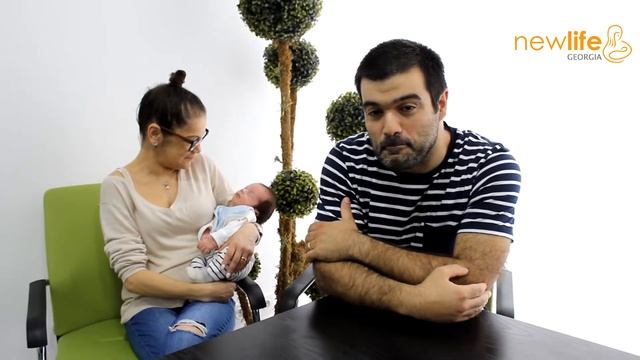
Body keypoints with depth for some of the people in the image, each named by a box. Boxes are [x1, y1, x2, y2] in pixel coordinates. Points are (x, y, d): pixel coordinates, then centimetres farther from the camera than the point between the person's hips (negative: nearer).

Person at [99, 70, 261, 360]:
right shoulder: (118, 186, -5)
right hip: (152, 302, -1)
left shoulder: (202, 166, 3)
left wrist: (248, 230, -11)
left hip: (212, 296, 2)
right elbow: (132, 276, -9)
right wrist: (201, 290, -16)